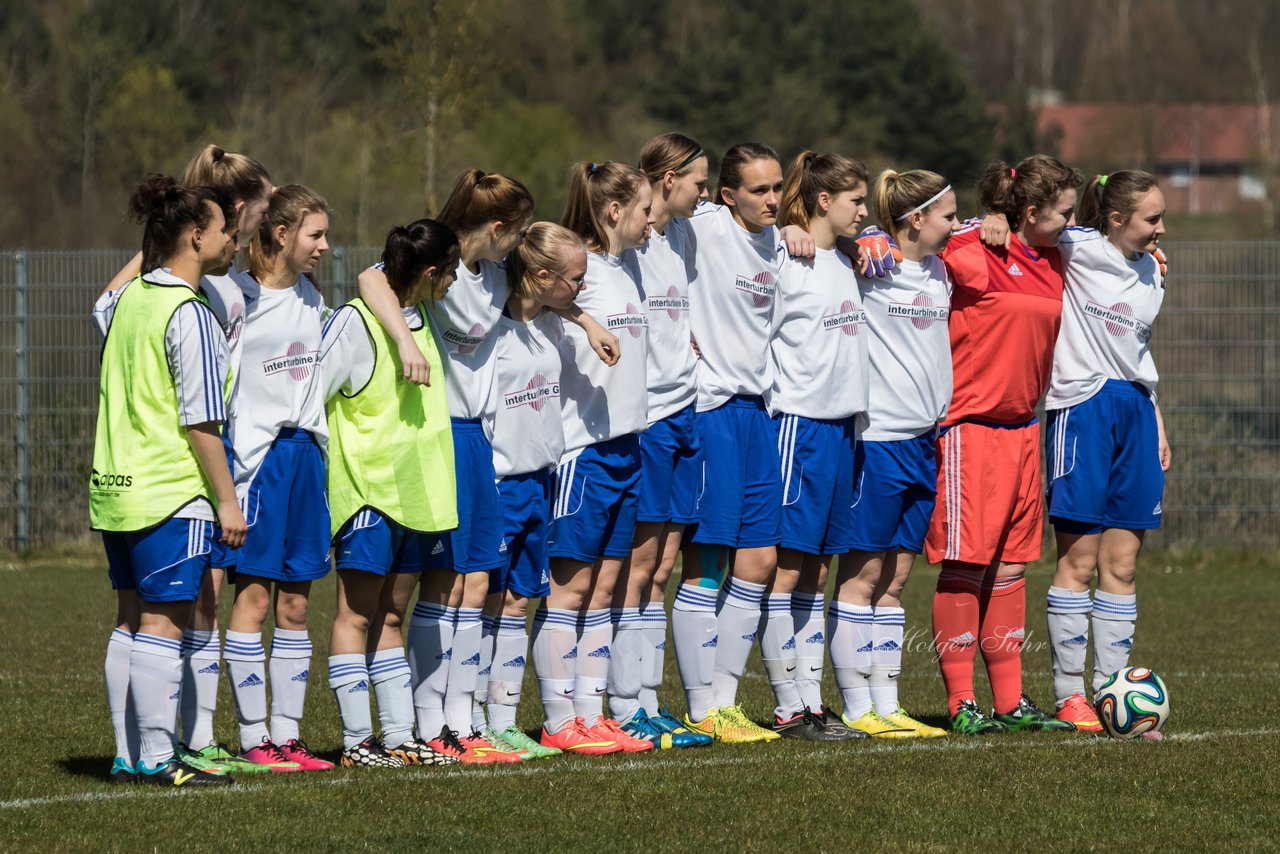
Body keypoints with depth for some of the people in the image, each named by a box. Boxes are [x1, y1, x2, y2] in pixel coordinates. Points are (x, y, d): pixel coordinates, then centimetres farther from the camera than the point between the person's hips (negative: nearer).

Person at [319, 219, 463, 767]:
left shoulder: (419, 320, 11)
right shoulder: (355, 322, -13)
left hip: (415, 489, 8)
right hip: (367, 489, -8)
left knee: (390, 615, 11)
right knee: (356, 615, -4)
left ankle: (399, 736, 13)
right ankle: (357, 741, -2)